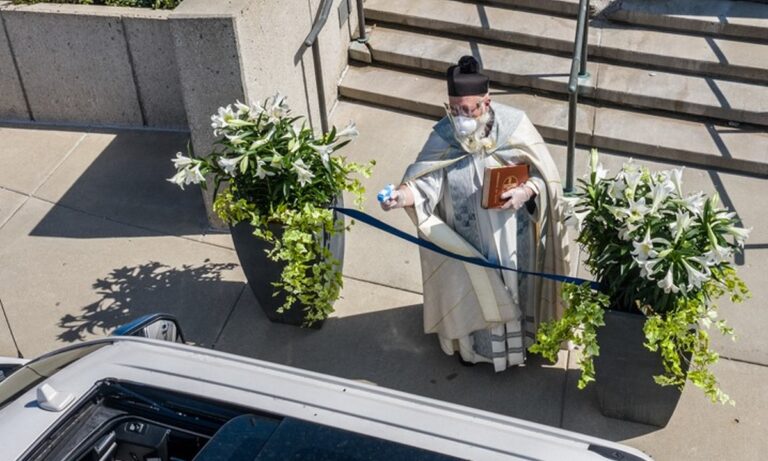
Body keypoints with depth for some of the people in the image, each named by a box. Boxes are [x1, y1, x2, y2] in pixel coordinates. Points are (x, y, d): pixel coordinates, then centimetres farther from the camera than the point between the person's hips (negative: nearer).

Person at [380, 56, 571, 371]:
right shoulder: (443, 136, -18)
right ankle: (471, 341, 48)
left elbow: (546, 174, -11)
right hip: (467, 242, 0)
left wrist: (527, 191, -31)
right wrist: (403, 195, -46)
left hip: (511, 237, 0)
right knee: (469, 290, 20)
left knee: (513, 287, 23)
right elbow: (425, 181, -25)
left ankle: (516, 336, 51)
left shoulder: (514, 125, -18)